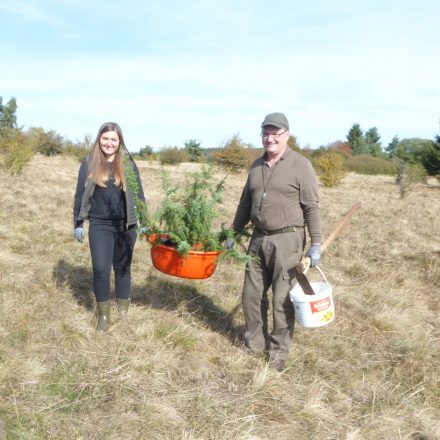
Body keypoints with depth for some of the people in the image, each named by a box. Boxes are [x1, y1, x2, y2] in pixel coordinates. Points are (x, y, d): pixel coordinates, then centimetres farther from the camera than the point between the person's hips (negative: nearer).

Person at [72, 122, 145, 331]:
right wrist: (78, 224, 2)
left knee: (122, 267, 12)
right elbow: (80, 195, 4)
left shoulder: (128, 164, 2)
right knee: (100, 269, -5)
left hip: (126, 225, 1)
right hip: (99, 225, -1)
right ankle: (103, 314, 13)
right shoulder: (89, 164, 1)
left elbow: (138, 194, 6)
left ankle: (124, 309, 30)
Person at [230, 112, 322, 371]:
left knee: (282, 298, 2)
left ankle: (279, 352, 17)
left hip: (287, 240, -6)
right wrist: (234, 233, 20)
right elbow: (246, 203, 19)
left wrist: (316, 244, -16)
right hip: (258, 239, 6)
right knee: (252, 294, 12)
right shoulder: (257, 166, 12)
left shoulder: (300, 165, -7)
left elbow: (312, 207, -10)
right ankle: (255, 343, 29)